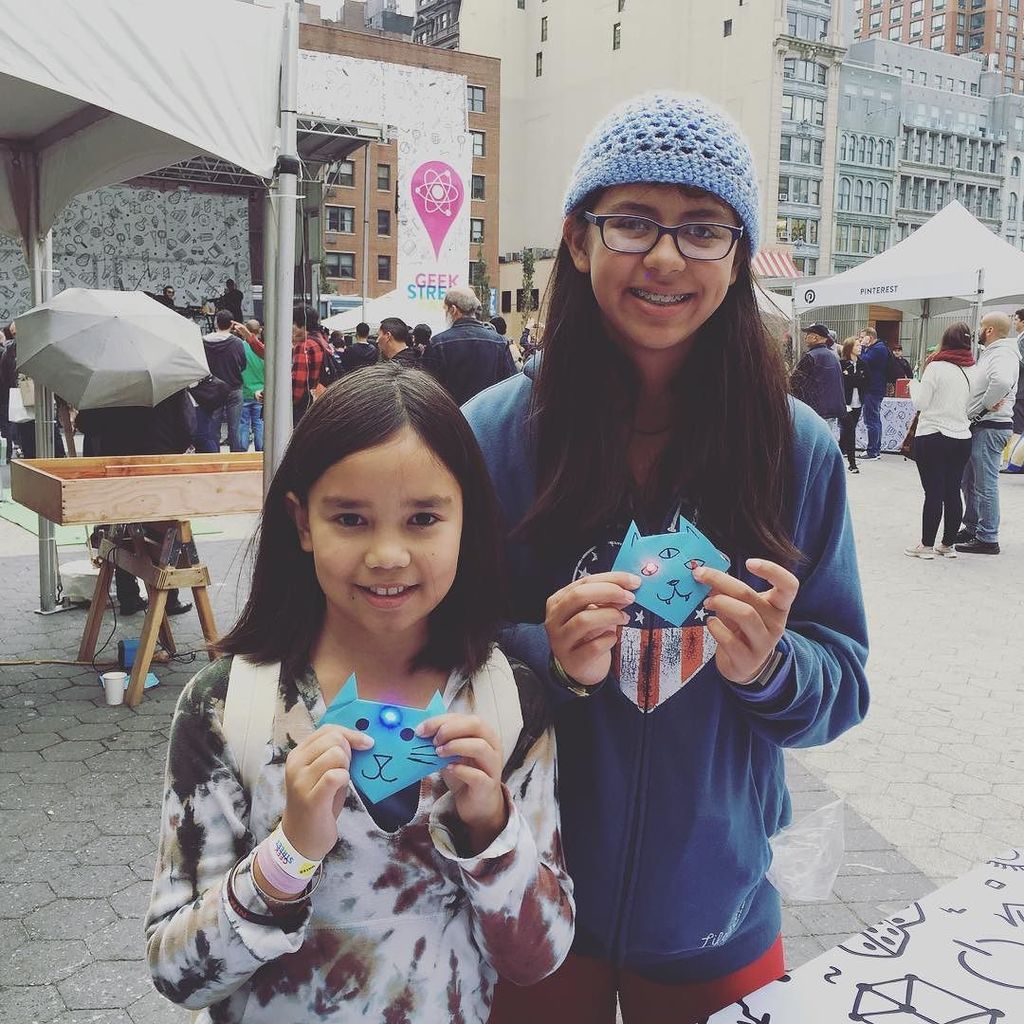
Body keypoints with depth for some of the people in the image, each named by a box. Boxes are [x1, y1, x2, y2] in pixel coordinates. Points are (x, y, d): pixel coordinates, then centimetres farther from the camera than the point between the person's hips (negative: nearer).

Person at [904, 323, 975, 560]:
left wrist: (914, 384, 9)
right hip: (962, 439, 5)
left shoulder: (936, 367, -11)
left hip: (932, 438, -5)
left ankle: (926, 545, 5)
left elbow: (920, 403, -7)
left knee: (933, 493, -1)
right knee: (953, 492, 10)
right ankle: (948, 544, 17)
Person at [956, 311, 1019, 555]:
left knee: (985, 485, -6)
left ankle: (988, 539, -2)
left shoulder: (1003, 354, -15)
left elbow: (1002, 381, -36)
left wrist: (986, 405, -23)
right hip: (978, 426, 10)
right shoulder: (990, 353, 17)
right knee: (969, 481, 18)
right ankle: (972, 528, 29)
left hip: (990, 428, -10)